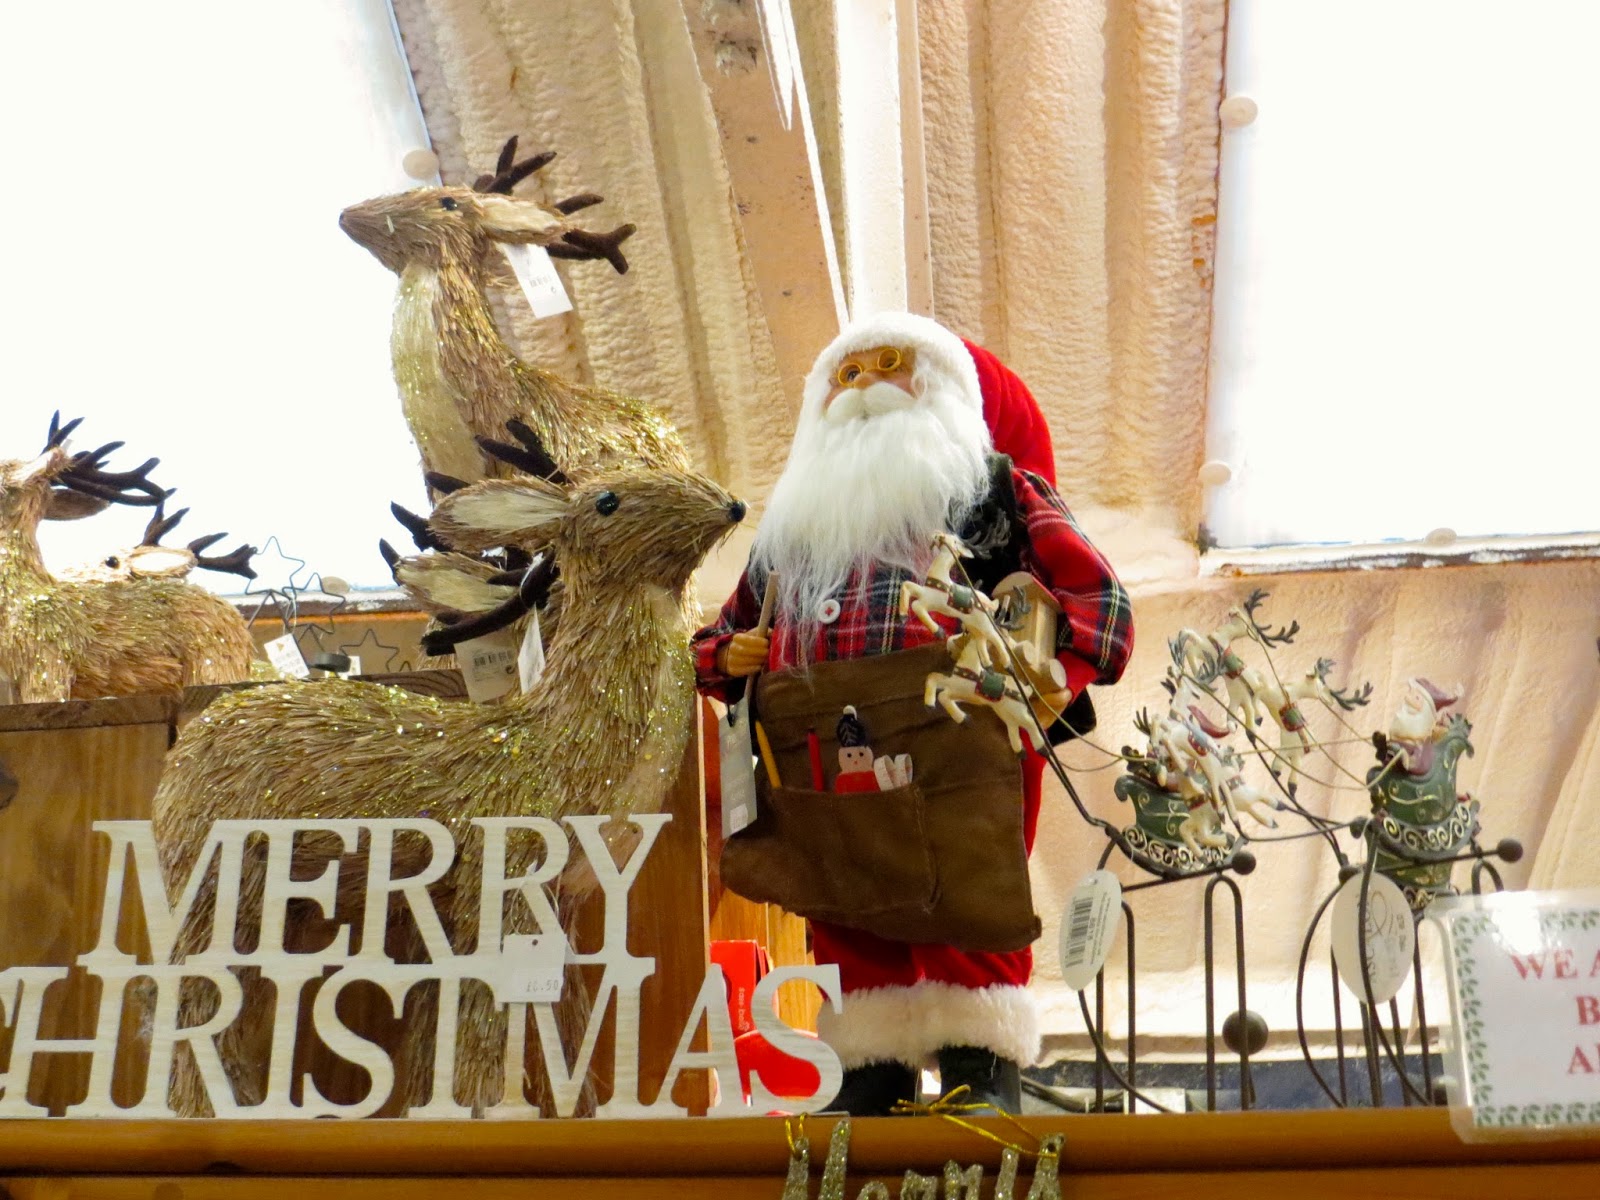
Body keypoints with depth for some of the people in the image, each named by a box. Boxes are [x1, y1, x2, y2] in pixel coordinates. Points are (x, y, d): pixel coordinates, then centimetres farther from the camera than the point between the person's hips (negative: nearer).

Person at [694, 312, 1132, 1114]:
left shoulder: (990, 485, 18)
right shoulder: (795, 513, 31)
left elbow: (1092, 592, 6)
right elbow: (722, 635, 32)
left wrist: (1060, 669, -14)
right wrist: (732, 655, 7)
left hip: (960, 737, -4)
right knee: (846, 913, -3)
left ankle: (983, 1077, -8)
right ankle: (870, 1084, -1)